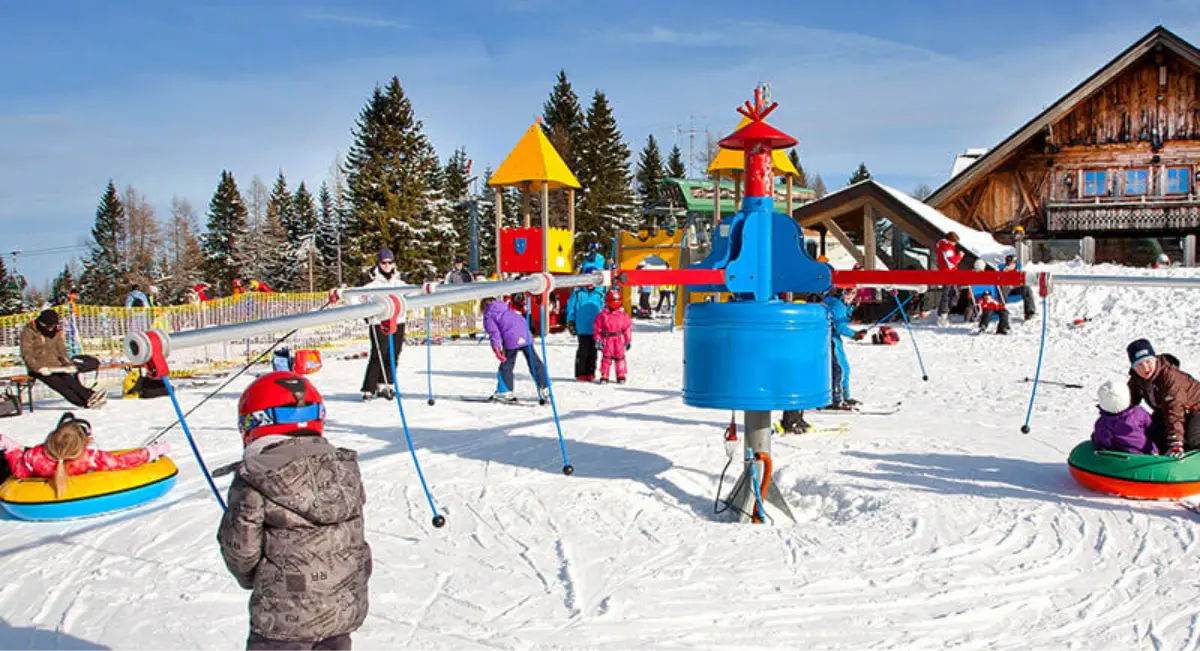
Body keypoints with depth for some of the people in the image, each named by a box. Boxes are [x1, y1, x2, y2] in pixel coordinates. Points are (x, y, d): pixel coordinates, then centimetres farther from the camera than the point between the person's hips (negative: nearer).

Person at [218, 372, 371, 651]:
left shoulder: (253, 482, -16)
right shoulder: (344, 468, -2)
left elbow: (239, 548, -10)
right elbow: (351, 534, 6)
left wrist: (251, 579, 11)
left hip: (285, 616, -5)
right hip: (345, 608, 5)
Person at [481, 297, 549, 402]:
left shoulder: (488, 316, 10)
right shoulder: (506, 308, 29)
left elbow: (493, 331, -5)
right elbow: (521, 319, 33)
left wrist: (496, 348, -12)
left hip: (511, 339, -5)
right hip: (525, 335, 5)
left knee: (506, 366, 8)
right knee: (534, 362, 9)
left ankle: (506, 392, 6)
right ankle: (544, 389, 8)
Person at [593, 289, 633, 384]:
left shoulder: (623, 316, 3)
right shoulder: (602, 316, 0)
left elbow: (628, 328, 6)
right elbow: (598, 329, 2)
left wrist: (628, 341, 4)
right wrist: (598, 340, -2)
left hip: (619, 340, 1)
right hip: (607, 340, -1)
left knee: (620, 358, 4)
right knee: (606, 357, 1)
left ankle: (621, 376, 13)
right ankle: (604, 376, 8)